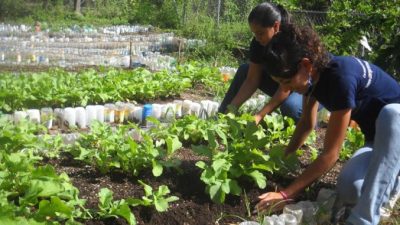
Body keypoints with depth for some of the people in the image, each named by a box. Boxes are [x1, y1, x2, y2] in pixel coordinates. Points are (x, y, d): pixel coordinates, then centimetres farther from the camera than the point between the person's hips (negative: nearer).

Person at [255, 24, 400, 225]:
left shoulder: (340, 78, -36)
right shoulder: (313, 74, -11)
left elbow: (330, 154, -32)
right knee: (348, 192, -20)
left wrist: (286, 193, -30)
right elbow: (307, 123, 7)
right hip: (377, 137, 6)